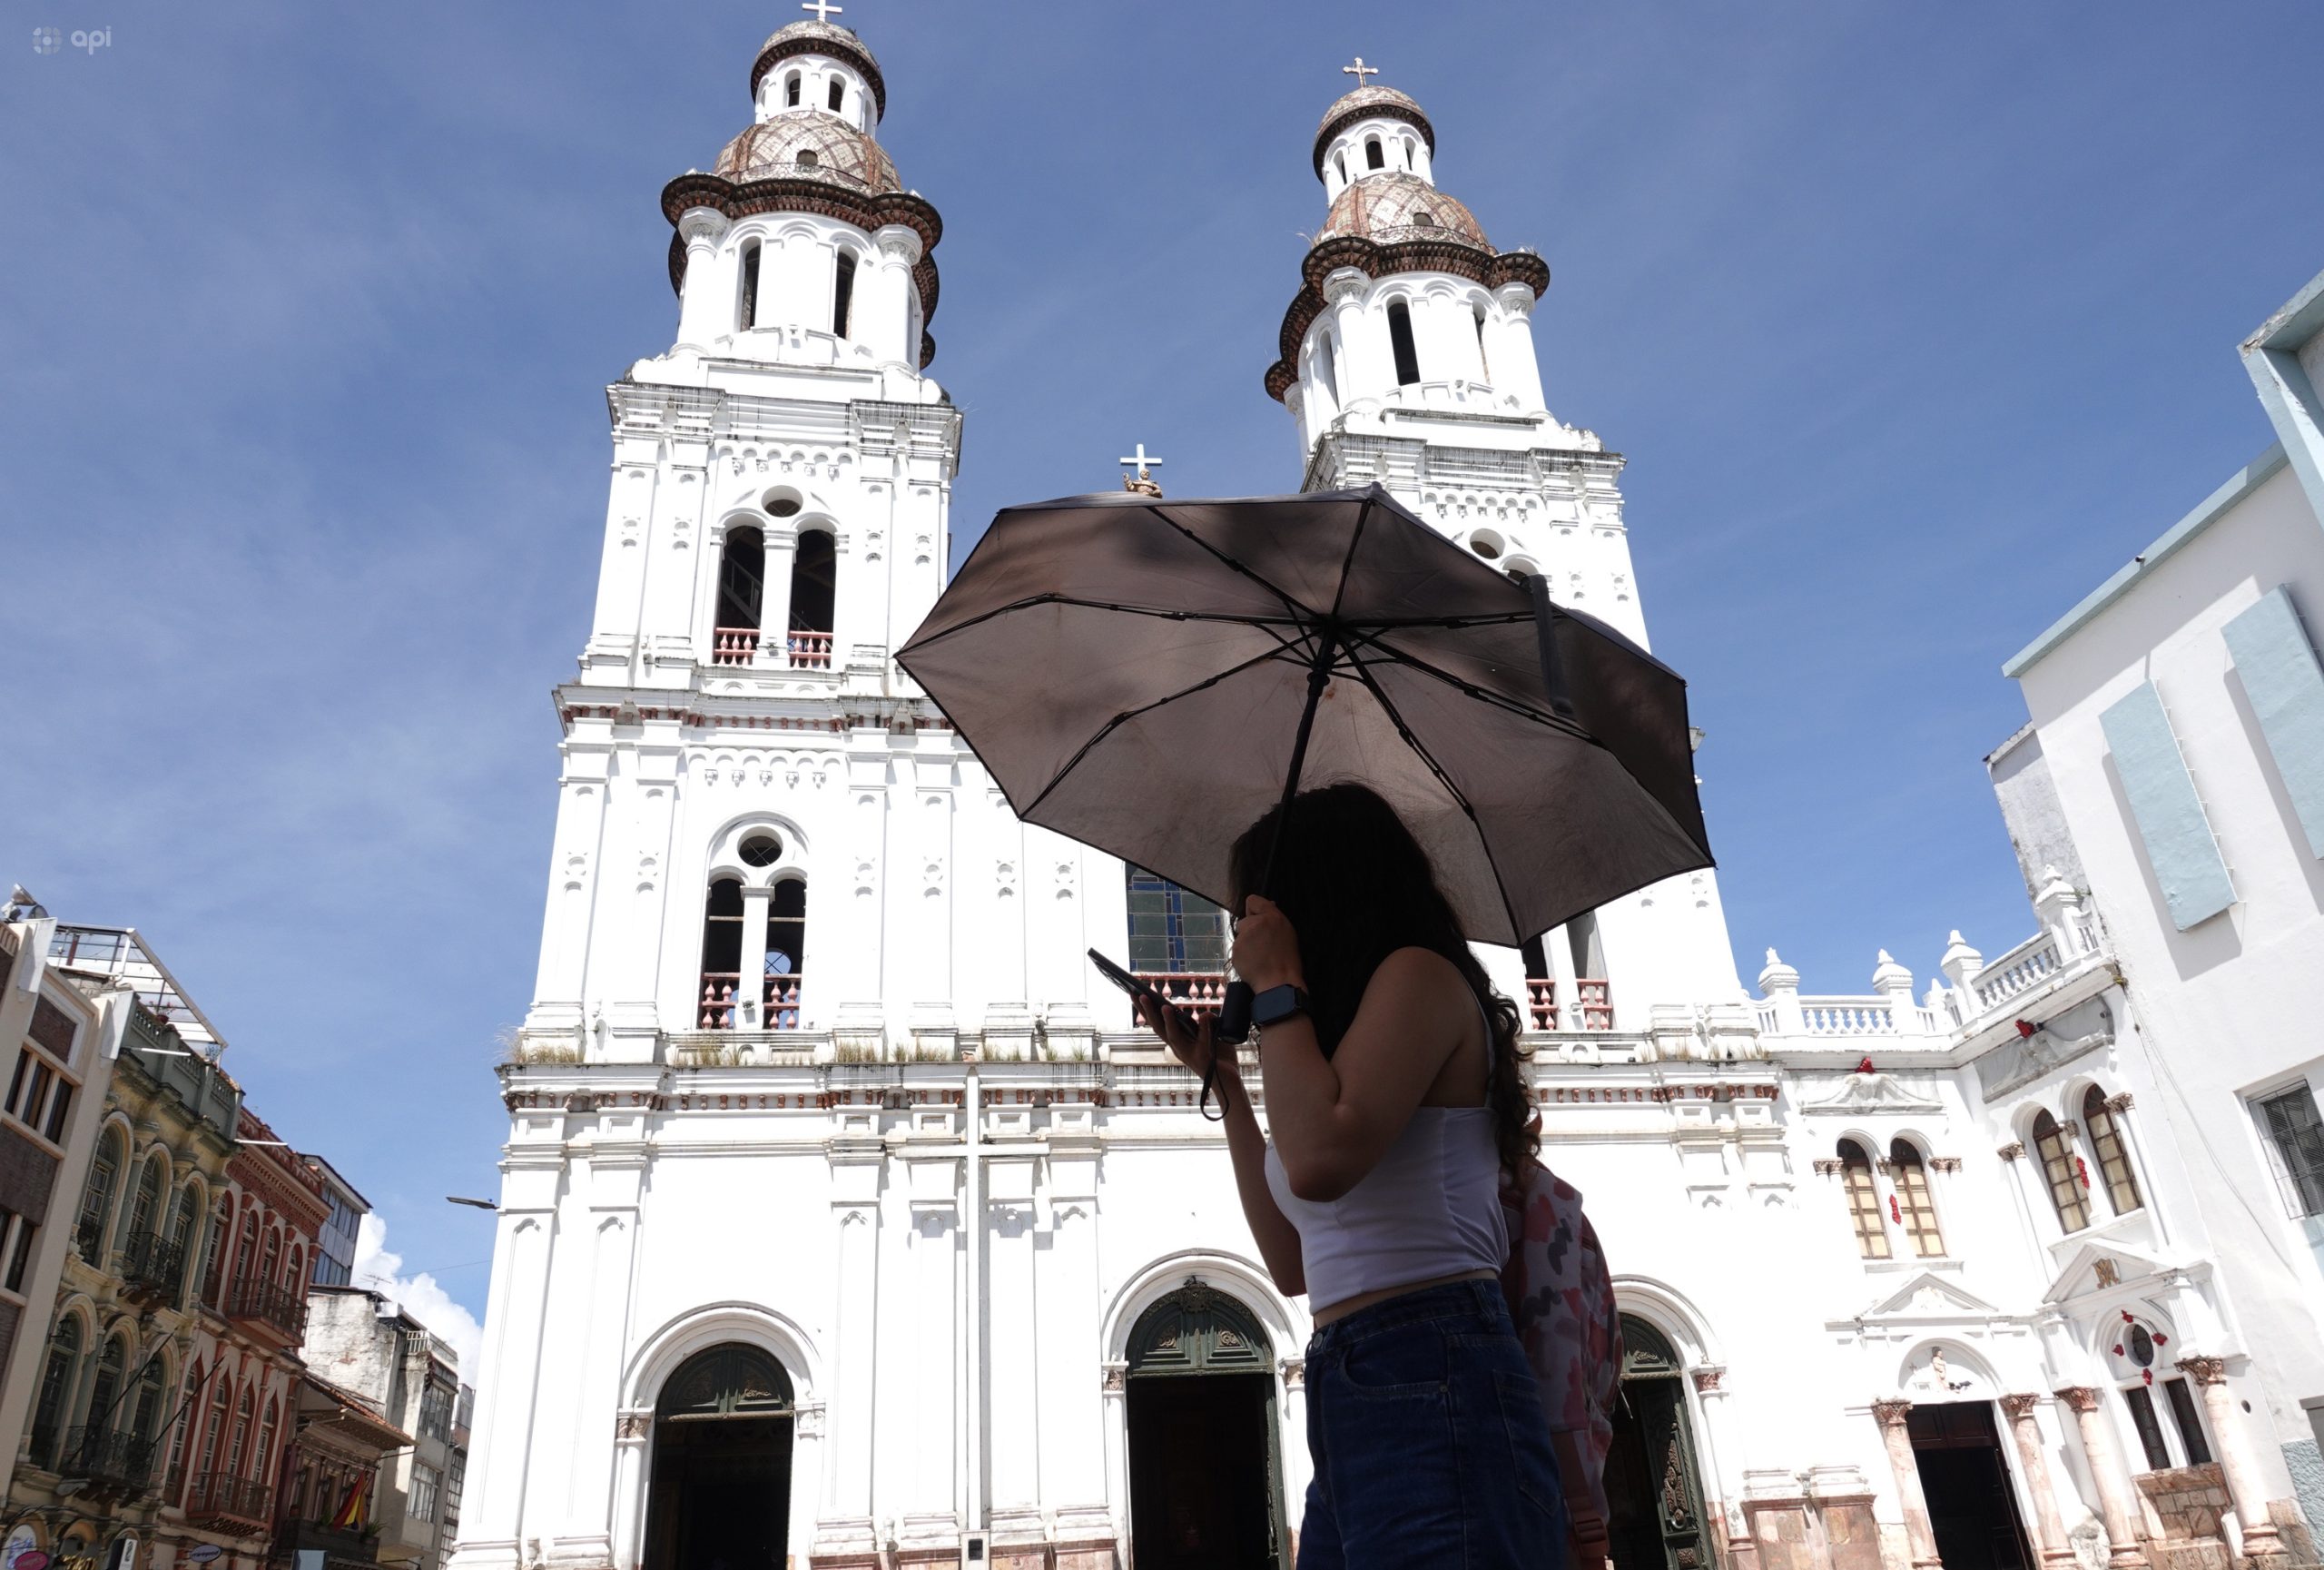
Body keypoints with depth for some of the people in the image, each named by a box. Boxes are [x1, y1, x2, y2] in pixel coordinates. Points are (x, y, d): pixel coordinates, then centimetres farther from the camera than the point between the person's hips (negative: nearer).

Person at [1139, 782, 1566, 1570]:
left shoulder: (1419, 973, -4)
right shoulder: (1357, 1019, 22)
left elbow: (1320, 1160, -21)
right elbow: (1294, 1262, 21)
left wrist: (1275, 982, -7)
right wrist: (1224, 1079, 22)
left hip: (1429, 1390, -9)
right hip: (1345, 1401, 9)